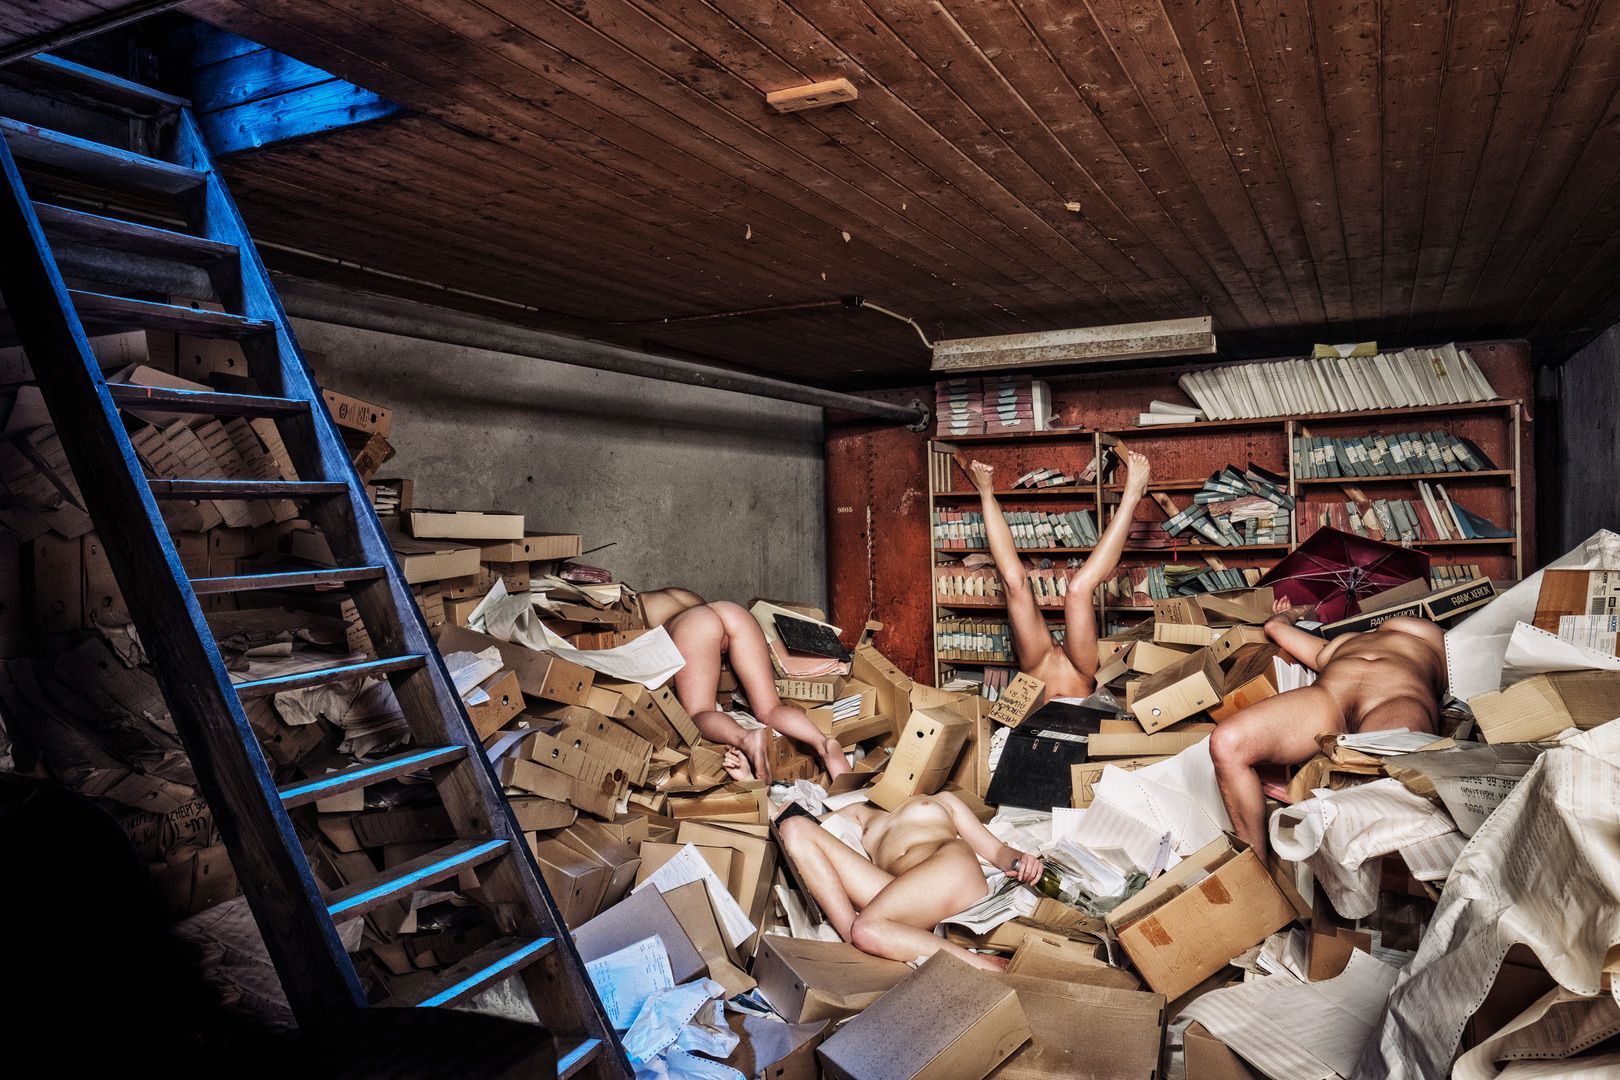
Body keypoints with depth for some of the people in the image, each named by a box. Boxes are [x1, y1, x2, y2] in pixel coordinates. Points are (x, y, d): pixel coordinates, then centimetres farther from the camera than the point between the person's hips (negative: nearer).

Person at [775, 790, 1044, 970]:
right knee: (794, 826, -8)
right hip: (900, 902, 3)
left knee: (868, 930, -33)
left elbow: (996, 851, 23)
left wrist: (1018, 860, 1)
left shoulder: (941, 800, 35)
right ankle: (851, 937, -25)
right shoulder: (859, 813, 39)